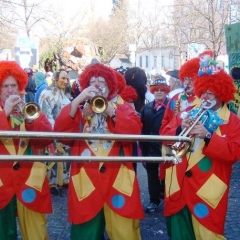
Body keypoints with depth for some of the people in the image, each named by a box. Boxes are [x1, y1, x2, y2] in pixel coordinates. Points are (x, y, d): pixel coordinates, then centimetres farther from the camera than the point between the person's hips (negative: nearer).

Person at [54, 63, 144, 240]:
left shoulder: (122, 107, 10)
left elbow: (135, 130, -9)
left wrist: (110, 110, -15)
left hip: (117, 179, -1)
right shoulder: (78, 109, 12)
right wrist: (77, 101, -11)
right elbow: (60, 131, -5)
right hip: (86, 179, 1)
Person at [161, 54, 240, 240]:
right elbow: (165, 136, 8)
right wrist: (180, 129, -13)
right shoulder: (188, 112, 12)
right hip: (179, 186, 4)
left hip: (207, 191, -4)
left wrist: (208, 137, -24)